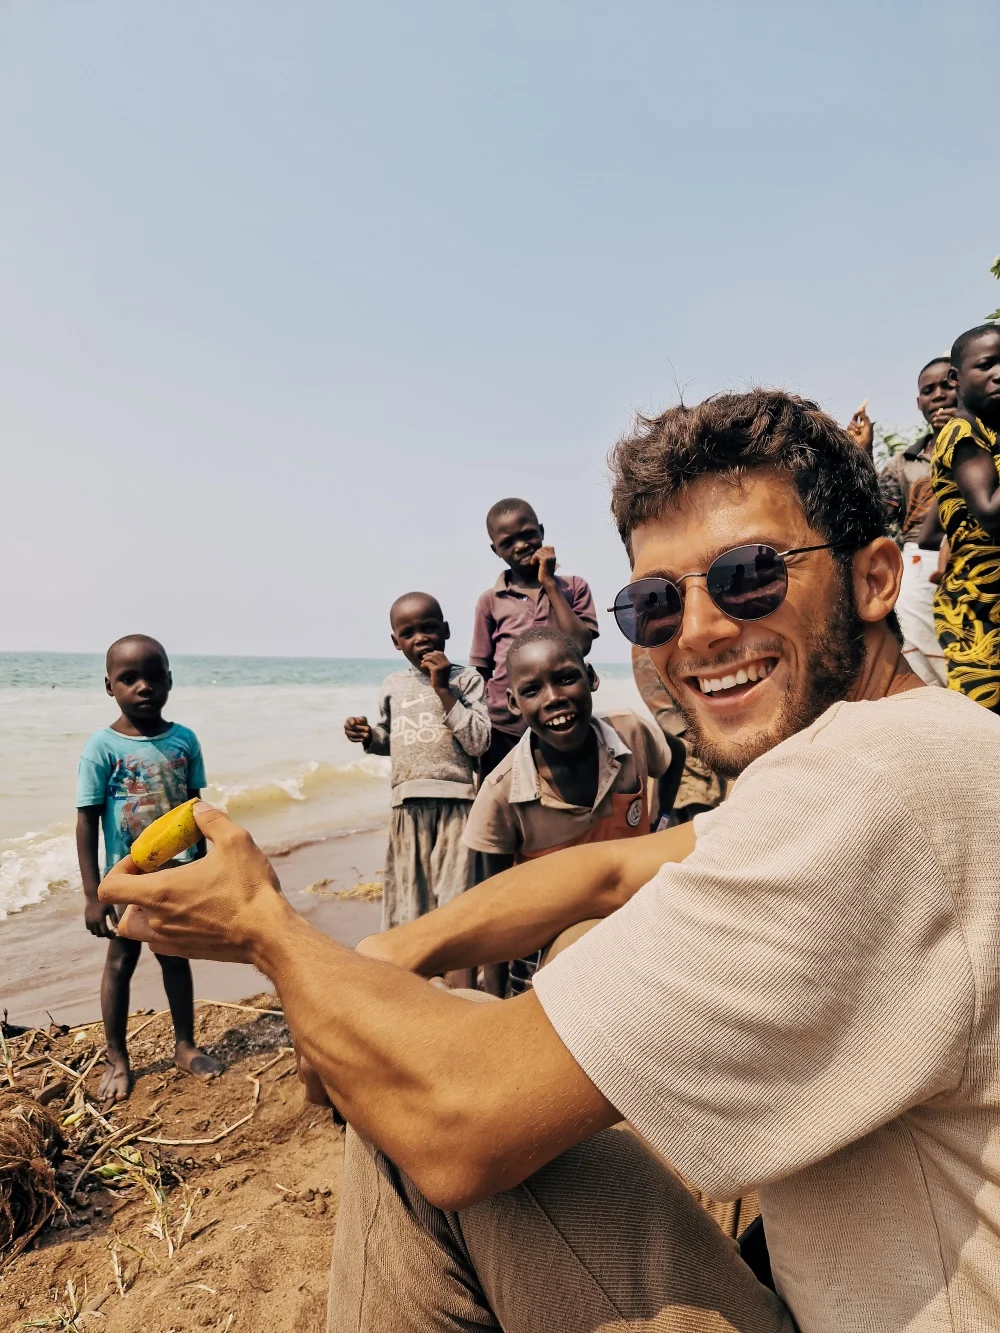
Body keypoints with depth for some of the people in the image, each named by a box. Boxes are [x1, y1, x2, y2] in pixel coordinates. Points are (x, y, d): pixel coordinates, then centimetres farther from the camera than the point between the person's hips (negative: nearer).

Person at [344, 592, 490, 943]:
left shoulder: (466, 679, -2)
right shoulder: (392, 685, 10)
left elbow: (478, 742, -12)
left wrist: (443, 690, -14)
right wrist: (369, 736, 0)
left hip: (455, 801, -4)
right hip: (408, 805, 4)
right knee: (408, 904, 12)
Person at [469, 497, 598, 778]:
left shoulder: (573, 587, 5)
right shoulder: (490, 600, 5)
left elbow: (580, 644, -11)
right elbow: (481, 674, 7)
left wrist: (550, 584, -8)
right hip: (503, 730, 1)